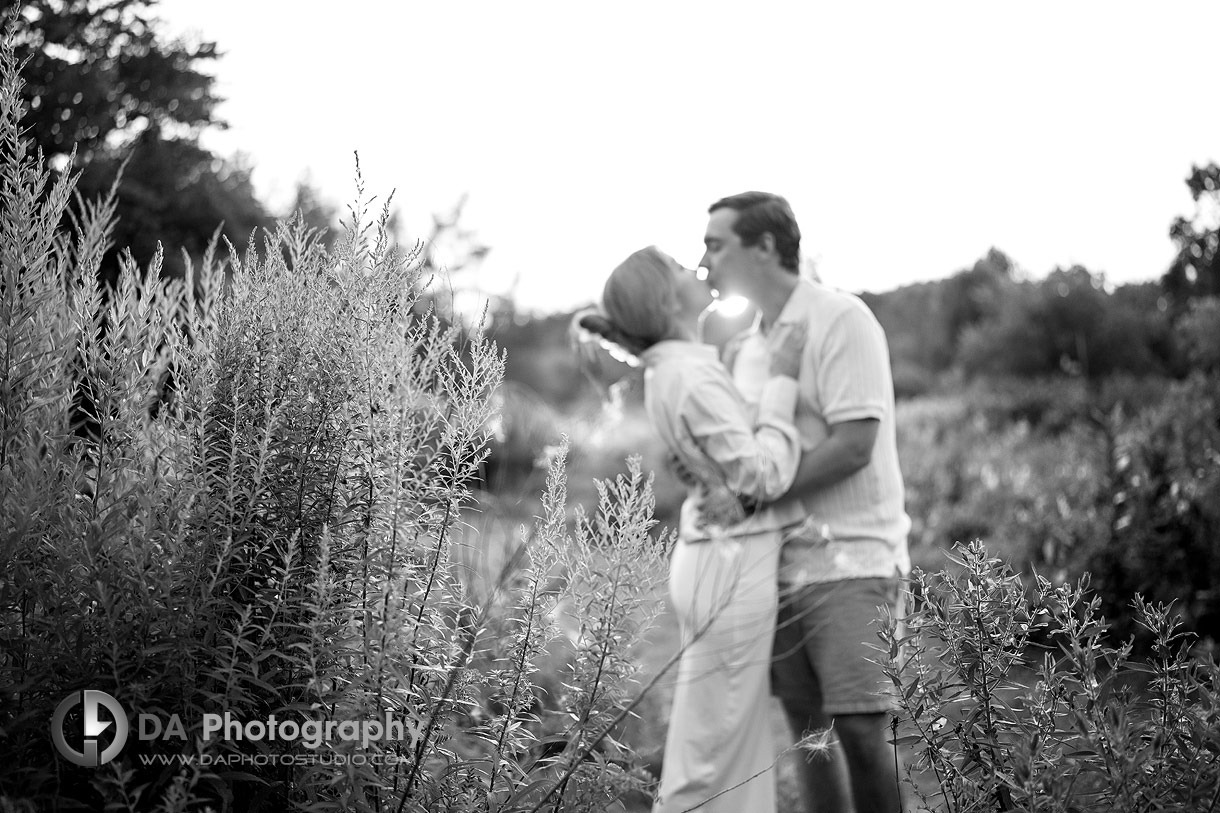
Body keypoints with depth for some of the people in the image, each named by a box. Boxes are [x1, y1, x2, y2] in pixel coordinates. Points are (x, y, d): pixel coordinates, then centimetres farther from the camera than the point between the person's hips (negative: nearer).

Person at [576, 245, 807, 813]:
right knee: (712, 746, -2)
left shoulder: (667, 370, 9)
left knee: (734, 742, 13)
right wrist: (781, 378, -16)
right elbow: (764, 478, -20)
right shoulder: (694, 379, -19)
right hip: (733, 569, -9)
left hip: (720, 558, 9)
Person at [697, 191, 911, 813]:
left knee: (860, 730, -12)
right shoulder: (743, 343, 16)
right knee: (806, 728, 9)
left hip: (848, 558, -7)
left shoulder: (840, 319, -8)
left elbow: (853, 444, -16)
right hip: (778, 562, 7)